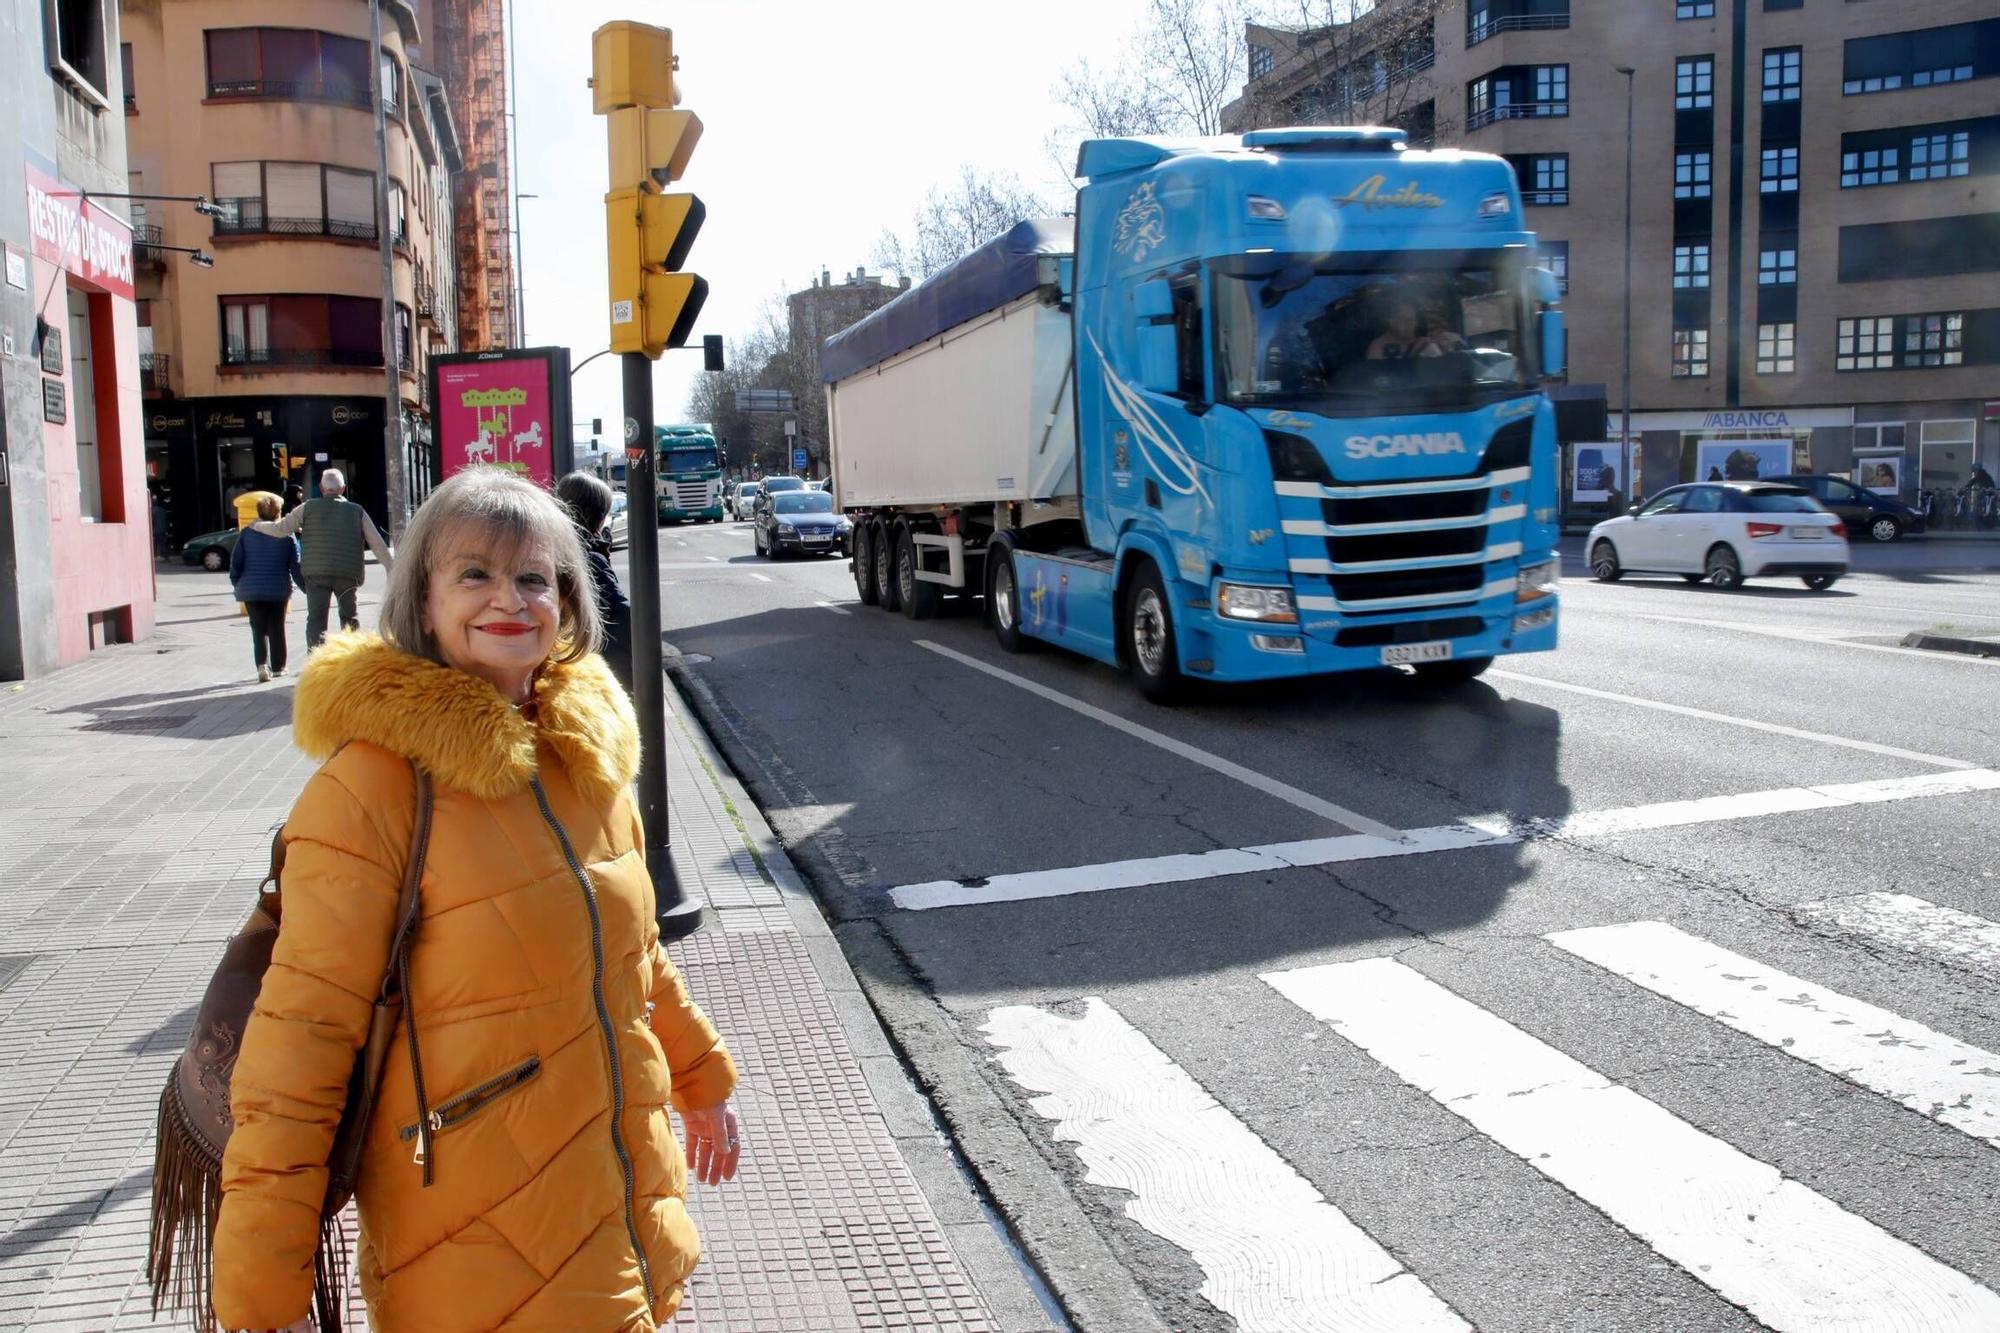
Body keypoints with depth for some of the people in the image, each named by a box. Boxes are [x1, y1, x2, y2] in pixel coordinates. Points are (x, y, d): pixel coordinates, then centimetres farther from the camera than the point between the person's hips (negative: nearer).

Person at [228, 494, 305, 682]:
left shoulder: (246, 533, 0)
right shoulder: (287, 535, -3)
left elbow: (235, 563, 2)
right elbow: (295, 566, -3)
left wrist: (238, 585, 14)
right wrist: (306, 587, 4)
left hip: (251, 590, 0)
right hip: (279, 589, 0)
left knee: (258, 629, 6)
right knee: (277, 628, 12)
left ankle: (262, 665, -11)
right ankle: (278, 667, 16)